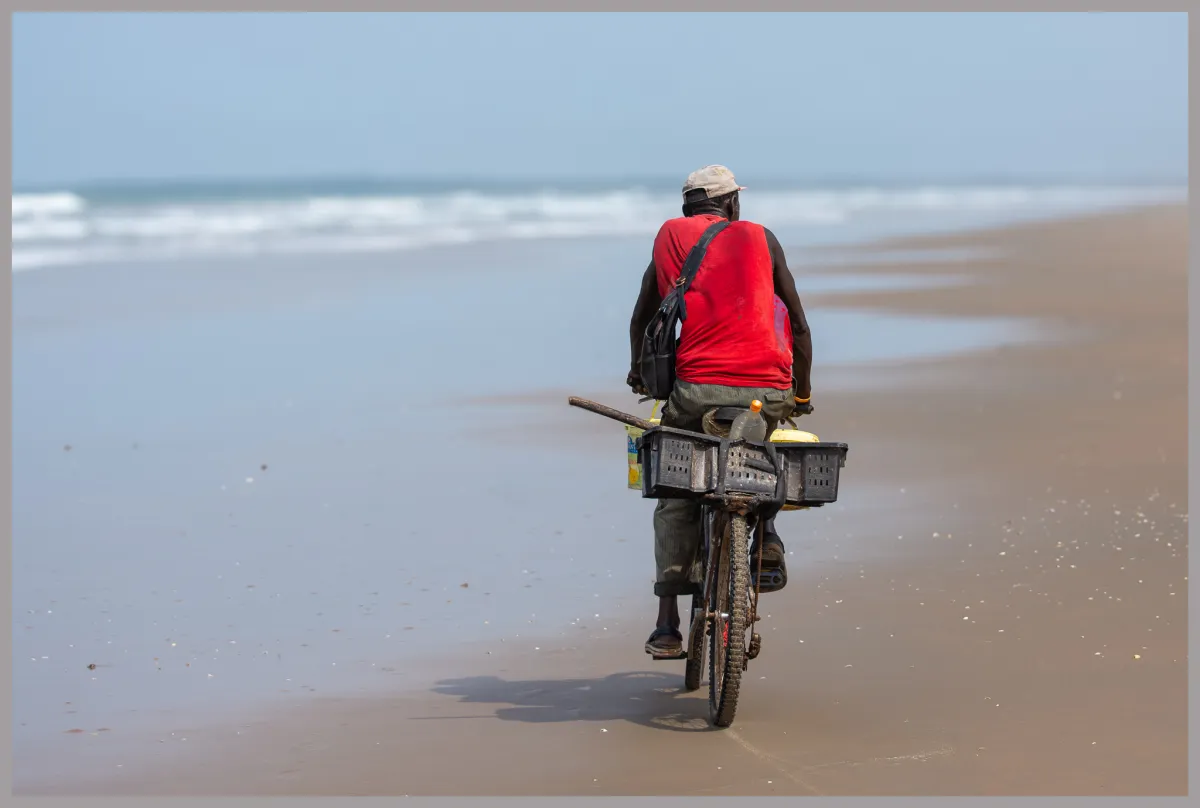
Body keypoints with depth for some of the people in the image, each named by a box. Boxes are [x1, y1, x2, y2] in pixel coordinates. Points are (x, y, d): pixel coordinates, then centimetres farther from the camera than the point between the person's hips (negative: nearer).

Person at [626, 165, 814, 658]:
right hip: (768, 390, 1)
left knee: (674, 501, 13)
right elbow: (797, 322, 16)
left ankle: (667, 626, 5)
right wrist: (802, 391, 28)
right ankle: (765, 534, 13)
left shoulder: (670, 237, 16)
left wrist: (639, 372, 41)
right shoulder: (760, 238, 15)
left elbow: (642, 318, 23)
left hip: (697, 388, -1)